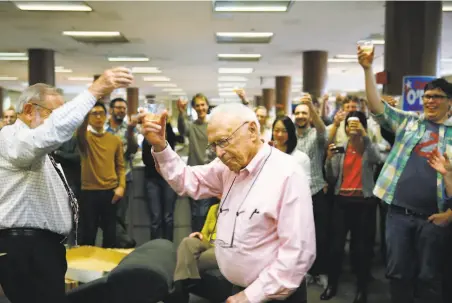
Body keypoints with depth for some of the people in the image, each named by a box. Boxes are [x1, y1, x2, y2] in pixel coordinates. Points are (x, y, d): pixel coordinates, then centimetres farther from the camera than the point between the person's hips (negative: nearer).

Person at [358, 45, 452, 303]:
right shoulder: (408, 121, 8)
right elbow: (377, 106, -4)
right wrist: (368, 69, -15)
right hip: (399, 212, 2)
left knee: (429, 277, 10)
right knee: (398, 272, 11)